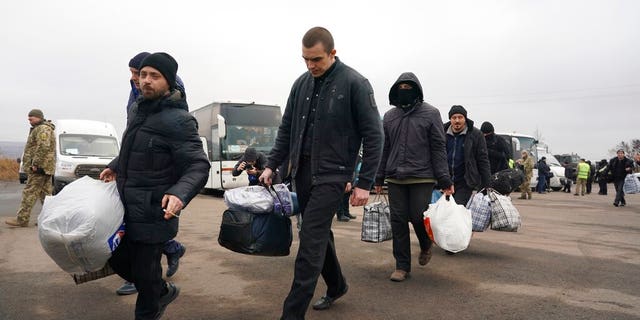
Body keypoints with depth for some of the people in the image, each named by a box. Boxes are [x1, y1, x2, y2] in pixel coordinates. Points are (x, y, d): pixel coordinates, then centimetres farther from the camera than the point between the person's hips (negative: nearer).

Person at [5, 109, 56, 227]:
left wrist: (35, 164, -23)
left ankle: (22, 219, -5)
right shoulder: (42, 129, 23)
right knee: (46, 193, 10)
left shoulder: (42, 129, -12)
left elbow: (43, 147, -25)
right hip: (46, 167, 11)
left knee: (30, 192, -8)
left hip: (39, 168, -11)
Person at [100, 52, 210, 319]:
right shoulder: (136, 109, 8)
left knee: (144, 272, 3)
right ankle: (162, 291, 41)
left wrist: (179, 194, -38)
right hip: (126, 206, 9)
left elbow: (198, 166, -22)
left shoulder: (178, 120, -18)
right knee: (118, 259, 18)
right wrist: (115, 167, 18)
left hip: (153, 212, -8)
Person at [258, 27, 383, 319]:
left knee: (310, 240, -8)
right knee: (319, 234, 16)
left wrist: (364, 183, -12)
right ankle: (336, 285, 37)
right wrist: (272, 165, 6)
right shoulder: (301, 84, 8)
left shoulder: (355, 84, -9)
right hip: (301, 171, 6)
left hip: (331, 174, -6)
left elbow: (373, 136, -9)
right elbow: (286, 129, 14)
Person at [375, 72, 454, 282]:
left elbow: (439, 148, -2)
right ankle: (402, 266, 15)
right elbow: (384, 148, 15)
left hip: (422, 178, -3)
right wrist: (379, 178, 11)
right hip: (395, 178, 3)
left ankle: (425, 245, 31)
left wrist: (444, 180, -7)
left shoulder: (430, 114, 1)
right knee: (398, 221, 3)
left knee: (418, 217, -4)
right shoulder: (389, 116, 12)